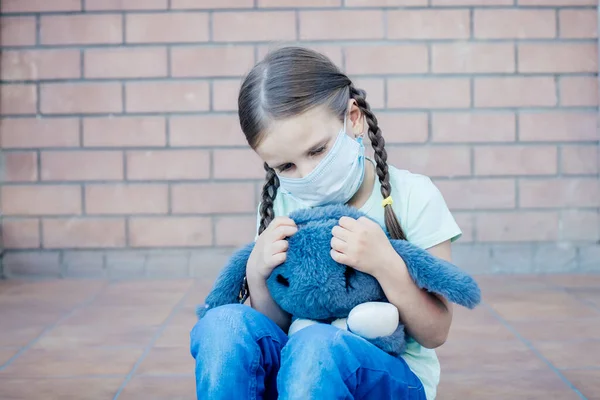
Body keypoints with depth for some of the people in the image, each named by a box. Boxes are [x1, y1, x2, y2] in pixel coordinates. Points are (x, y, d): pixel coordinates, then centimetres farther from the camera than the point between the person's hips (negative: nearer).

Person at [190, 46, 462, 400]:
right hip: (302, 367, 4)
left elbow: (435, 334, -4)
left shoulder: (412, 197, -6)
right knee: (223, 325, -25)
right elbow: (277, 327, 8)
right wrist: (257, 274, -11)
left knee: (317, 345, -37)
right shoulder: (279, 207, 3)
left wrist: (386, 265, -21)